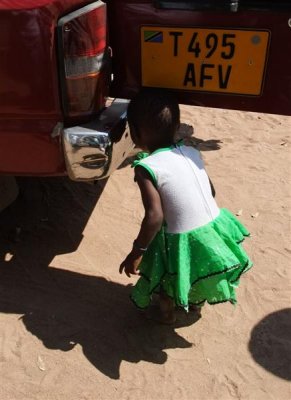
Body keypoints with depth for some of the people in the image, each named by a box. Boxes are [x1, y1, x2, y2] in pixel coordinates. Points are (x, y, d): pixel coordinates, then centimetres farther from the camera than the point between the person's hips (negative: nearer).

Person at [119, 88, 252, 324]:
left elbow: (155, 217, -21)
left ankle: (167, 312, 49)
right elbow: (211, 191, 11)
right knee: (198, 269, 36)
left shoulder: (146, 167, -17)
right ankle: (197, 300, 60)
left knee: (168, 273, 26)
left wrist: (137, 253, -10)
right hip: (215, 228, 6)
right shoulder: (192, 152, 1)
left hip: (184, 242, -6)